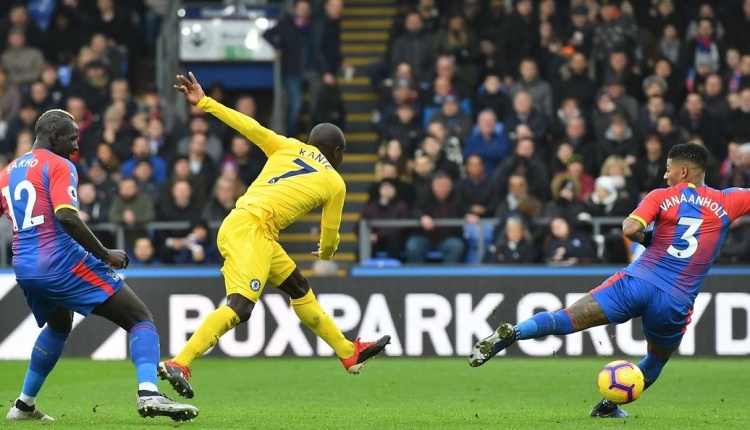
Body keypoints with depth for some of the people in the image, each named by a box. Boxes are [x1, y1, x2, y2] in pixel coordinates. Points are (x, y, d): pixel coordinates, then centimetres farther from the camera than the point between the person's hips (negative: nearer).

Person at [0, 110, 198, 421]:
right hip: (62, 263, -8)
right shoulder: (59, 166, -5)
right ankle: (148, 394, -28)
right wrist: (105, 255, -15)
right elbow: (66, 216, -20)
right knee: (141, 319, -5)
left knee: (59, 325, 37)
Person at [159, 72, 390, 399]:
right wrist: (326, 253, 42)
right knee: (239, 307, -20)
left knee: (299, 289, 19)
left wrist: (203, 102, 3)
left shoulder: (289, 147, 19)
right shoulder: (335, 183, 10)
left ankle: (349, 354, 29)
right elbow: (330, 235, 20)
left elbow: (250, 127, 5)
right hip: (251, 228, -8)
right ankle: (178, 365, -35)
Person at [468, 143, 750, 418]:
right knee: (657, 360, 28)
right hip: (675, 303, 1)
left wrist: (647, 239, 10)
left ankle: (512, 333, -32)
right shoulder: (727, 202, 6)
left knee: (567, 319, -8)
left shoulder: (661, 197, 3)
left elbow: (630, 229, -10)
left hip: (637, 282, -1)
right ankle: (608, 407, 31)